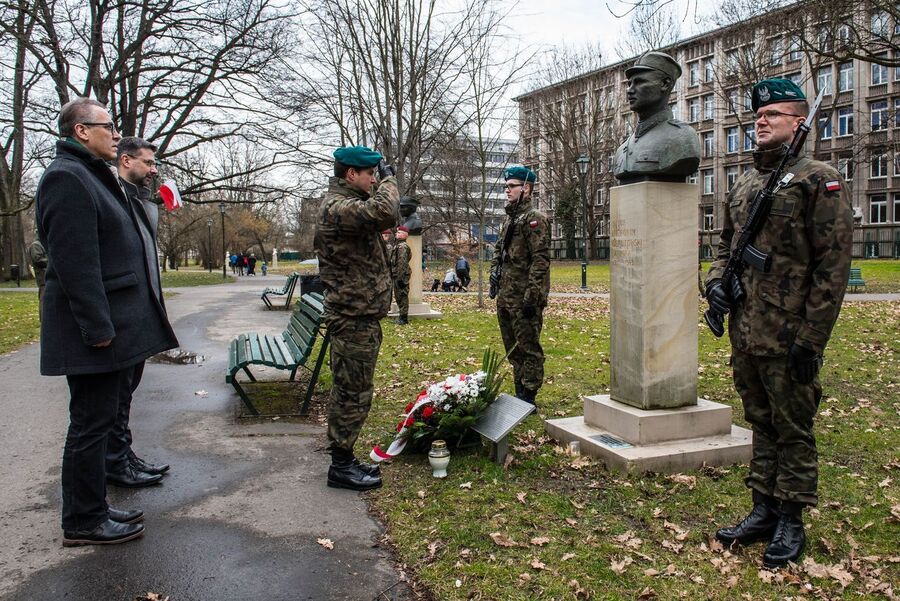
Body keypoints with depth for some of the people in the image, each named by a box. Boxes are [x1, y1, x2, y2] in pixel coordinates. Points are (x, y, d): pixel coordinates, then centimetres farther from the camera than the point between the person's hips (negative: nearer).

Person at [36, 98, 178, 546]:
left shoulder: (92, 175, 20)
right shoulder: (67, 177, -14)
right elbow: (75, 262, -21)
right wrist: (98, 327, -23)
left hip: (112, 323, 10)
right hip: (95, 331, -10)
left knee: (97, 421, 16)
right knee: (92, 424, -1)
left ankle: (92, 509, 28)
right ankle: (83, 522, 12)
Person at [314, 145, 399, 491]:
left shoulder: (349, 202, 17)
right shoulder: (338, 207, -18)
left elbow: (385, 220, 23)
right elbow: (383, 212, -32)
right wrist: (388, 180, -19)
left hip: (359, 316, 11)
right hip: (354, 318, -11)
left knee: (348, 392, 17)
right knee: (354, 394, -2)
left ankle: (343, 458, 28)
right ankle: (341, 466, 9)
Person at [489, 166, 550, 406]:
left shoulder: (535, 219, -11)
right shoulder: (509, 218, 17)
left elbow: (540, 260, -17)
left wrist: (531, 296, -21)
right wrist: (494, 271, 11)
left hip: (523, 298, -9)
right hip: (505, 296, 9)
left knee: (528, 348, -1)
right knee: (513, 348, 16)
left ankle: (528, 398, 6)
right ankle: (519, 393, 27)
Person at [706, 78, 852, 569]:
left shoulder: (819, 180, -7)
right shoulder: (743, 185, 13)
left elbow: (833, 266, -12)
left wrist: (812, 337, -17)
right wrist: (715, 280, 2)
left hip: (788, 338, -7)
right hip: (743, 334, 7)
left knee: (792, 430, 6)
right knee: (761, 423, 16)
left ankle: (790, 521, 19)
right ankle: (763, 510, 28)